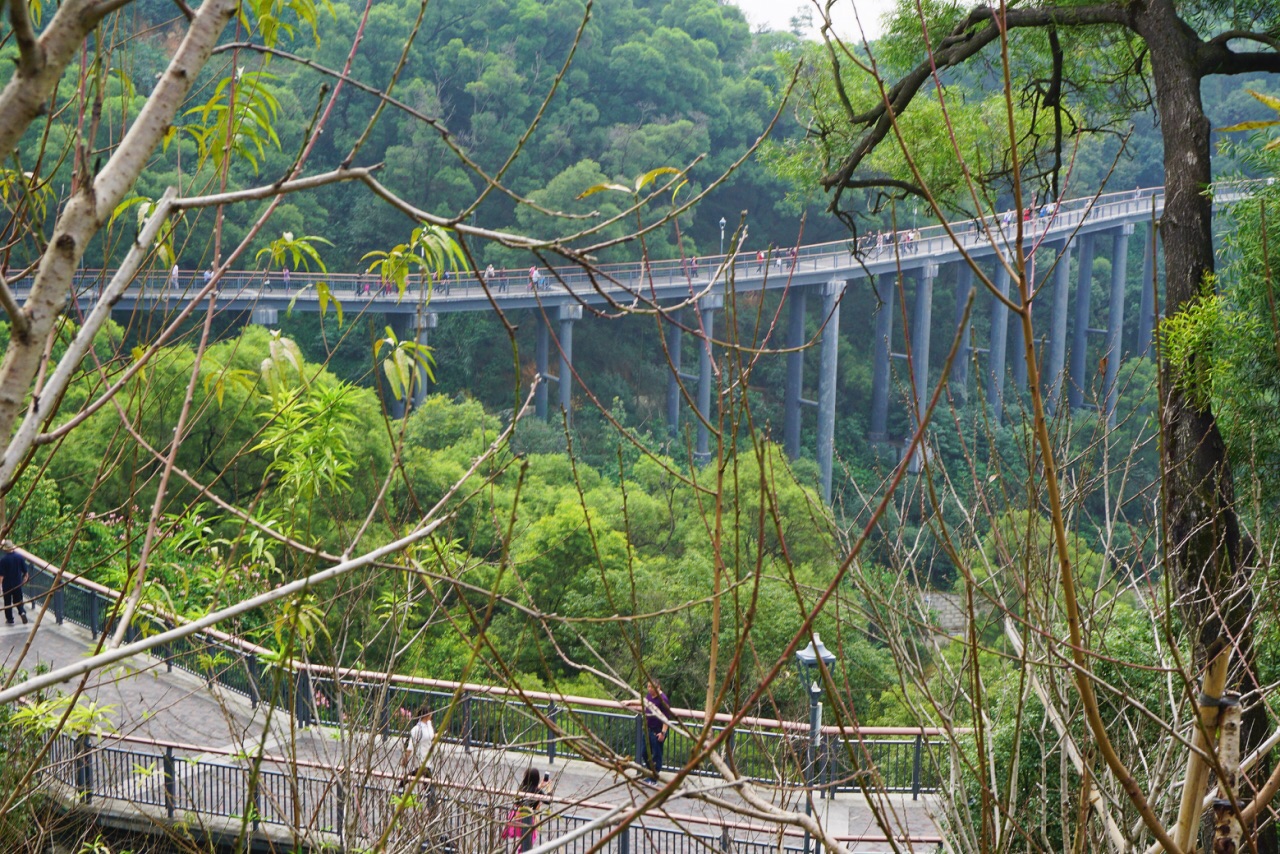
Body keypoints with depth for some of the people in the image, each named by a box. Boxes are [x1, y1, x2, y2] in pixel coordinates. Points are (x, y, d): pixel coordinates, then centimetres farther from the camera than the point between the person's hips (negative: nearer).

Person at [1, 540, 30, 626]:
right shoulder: (20, 557, -5)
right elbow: (25, 571, 2)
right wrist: (25, 578, 18)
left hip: (7, 584, -3)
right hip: (18, 583, 3)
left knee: (8, 602, 11)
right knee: (18, 600, 14)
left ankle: (9, 619, 15)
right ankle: (22, 612, -12)